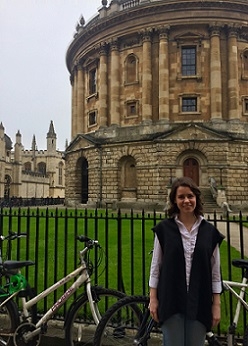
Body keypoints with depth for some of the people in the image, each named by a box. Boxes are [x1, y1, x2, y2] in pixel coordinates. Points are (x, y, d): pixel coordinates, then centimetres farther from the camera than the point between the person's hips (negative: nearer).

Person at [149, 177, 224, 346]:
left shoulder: (209, 231, 0)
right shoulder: (164, 229, -3)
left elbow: (215, 271, 5)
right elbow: (156, 265, 1)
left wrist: (217, 304, 4)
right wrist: (153, 298, -1)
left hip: (199, 302, 2)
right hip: (171, 300, -1)